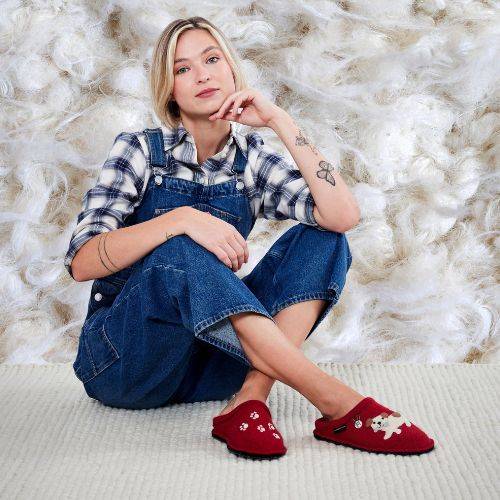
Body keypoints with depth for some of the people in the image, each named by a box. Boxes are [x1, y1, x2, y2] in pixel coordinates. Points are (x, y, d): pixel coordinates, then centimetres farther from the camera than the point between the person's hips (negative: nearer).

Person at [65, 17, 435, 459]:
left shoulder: (252, 161, 3)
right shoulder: (140, 150, -6)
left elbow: (342, 217, -14)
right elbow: (81, 262, -19)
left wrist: (280, 121, -15)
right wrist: (180, 219, -33)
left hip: (207, 363, 4)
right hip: (124, 361, -3)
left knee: (318, 239, -11)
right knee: (181, 253, -34)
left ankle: (249, 401, -30)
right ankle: (338, 405, -35)